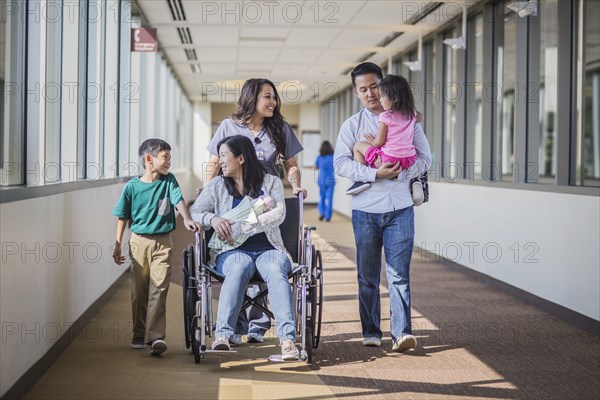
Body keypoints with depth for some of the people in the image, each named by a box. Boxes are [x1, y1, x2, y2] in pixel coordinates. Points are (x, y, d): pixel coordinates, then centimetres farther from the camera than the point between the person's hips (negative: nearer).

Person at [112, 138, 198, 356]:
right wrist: (117, 246, 4)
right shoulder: (131, 187, -2)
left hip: (162, 242, -1)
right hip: (139, 241, 1)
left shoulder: (169, 181, 0)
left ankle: (156, 336, -13)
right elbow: (123, 218, 5)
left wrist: (187, 218, -34)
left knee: (159, 289, -10)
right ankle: (139, 335, 21)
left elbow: (178, 200, -14)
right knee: (139, 291, 9)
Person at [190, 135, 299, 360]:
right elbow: (194, 212, 11)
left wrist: (241, 227, -15)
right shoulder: (217, 185, 18)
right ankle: (222, 336, -48)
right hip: (233, 251, 0)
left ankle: (288, 339, -47)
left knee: (276, 271, -36)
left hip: (268, 249, 0)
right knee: (238, 269, -37)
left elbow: (278, 214, -4)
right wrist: (212, 218, -13)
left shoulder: (271, 183, 12)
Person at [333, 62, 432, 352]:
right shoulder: (352, 125, 6)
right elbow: (341, 163, -5)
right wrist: (376, 173, -18)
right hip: (365, 209, 1)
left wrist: (399, 173, -14)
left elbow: (424, 157, 3)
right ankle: (371, 332, 16)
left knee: (399, 274, -6)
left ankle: (402, 332, -9)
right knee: (368, 276, 7)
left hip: (400, 208, -1)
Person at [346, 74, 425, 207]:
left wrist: (372, 141, 12)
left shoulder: (385, 116, -11)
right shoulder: (411, 113, 6)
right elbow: (421, 118, 31)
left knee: (358, 146, 11)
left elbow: (379, 142, -9)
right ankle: (415, 181, 16)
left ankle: (362, 179, 1)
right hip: (410, 159, 5)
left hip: (388, 160, -5)